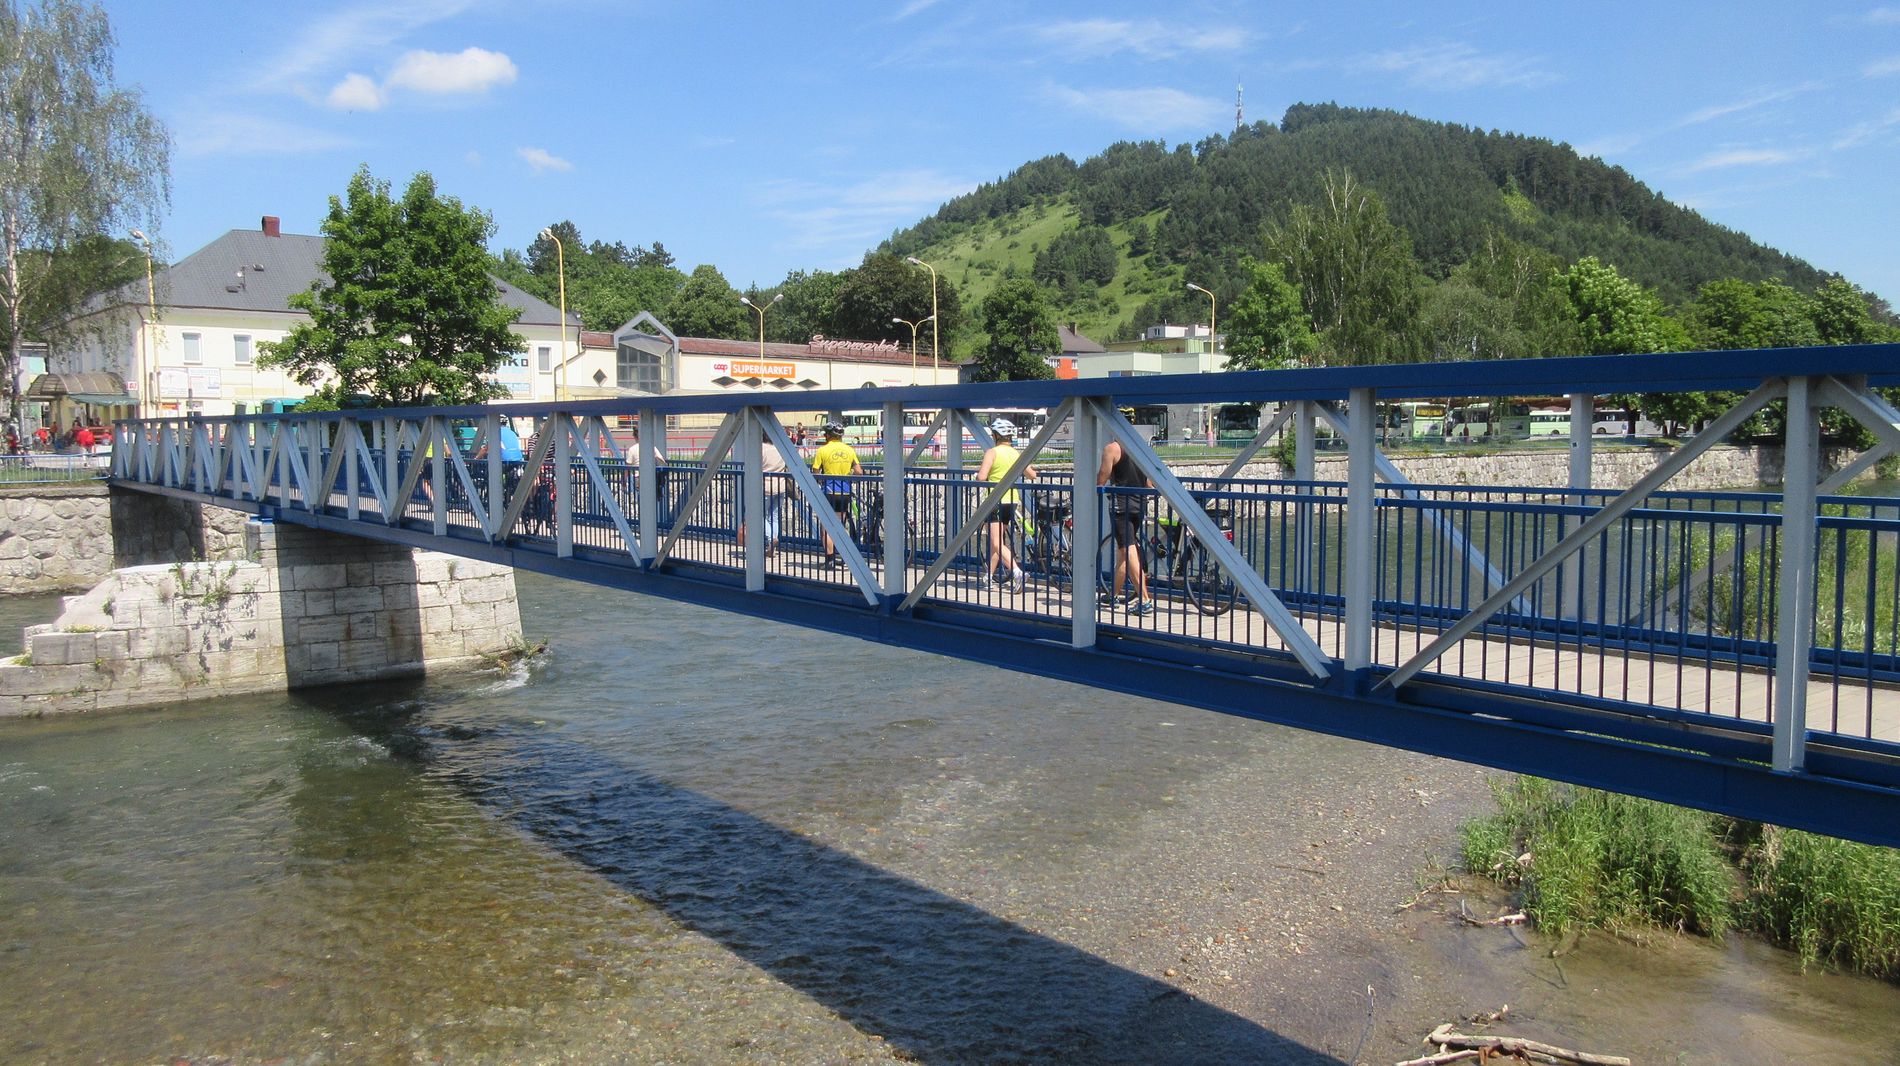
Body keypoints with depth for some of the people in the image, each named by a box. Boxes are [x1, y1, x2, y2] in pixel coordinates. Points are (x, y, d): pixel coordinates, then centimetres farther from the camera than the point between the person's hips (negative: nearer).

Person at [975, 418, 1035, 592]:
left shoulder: (992, 452, -10)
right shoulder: (1017, 454, 6)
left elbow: (981, 477, -20)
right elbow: (1032, 475, 12)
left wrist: (978, 473, 4)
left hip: (995, 501, -6)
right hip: (1012, 500, 7)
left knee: (997, 543, -8)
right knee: (998, 539, 20)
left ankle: (1017, 573, -24)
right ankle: (990, 574, 26)